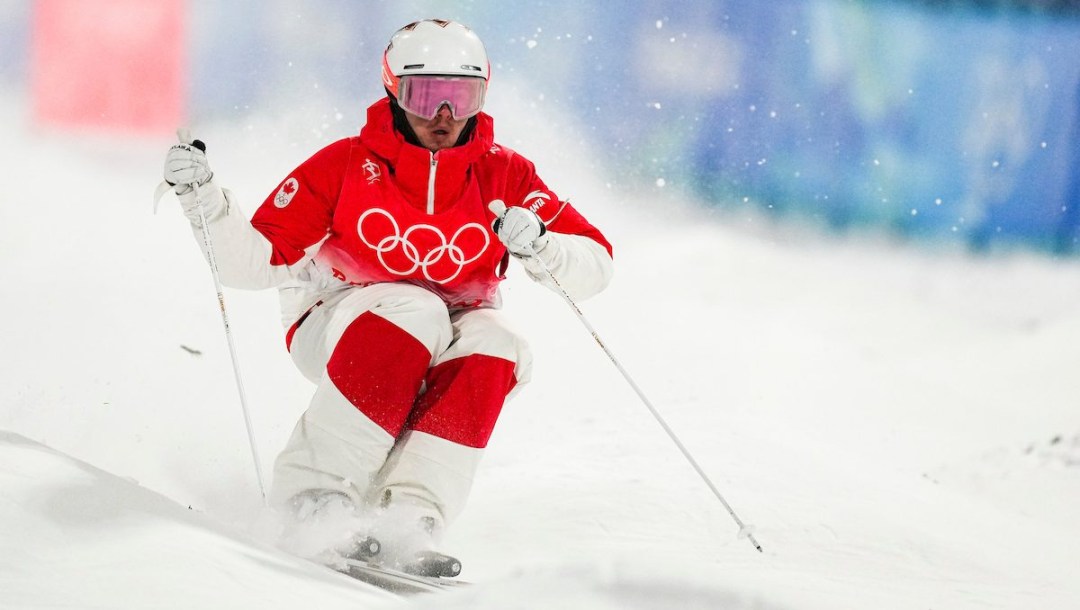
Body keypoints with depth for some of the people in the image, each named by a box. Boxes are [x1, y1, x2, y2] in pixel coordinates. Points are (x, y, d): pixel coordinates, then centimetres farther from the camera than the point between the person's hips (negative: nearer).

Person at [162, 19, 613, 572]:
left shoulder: (502, 175, -5)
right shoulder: (346, 166, -10)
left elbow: (594, 266, -8)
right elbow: (256, 260, -10)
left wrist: (540, 249, -28)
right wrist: (203, 200, -25)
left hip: (445, 355, 3)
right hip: (336, 331, -2)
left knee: (493, 347, -31)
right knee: (414, 310, -34)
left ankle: (406, 520, -41)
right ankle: (314, 496, -36)